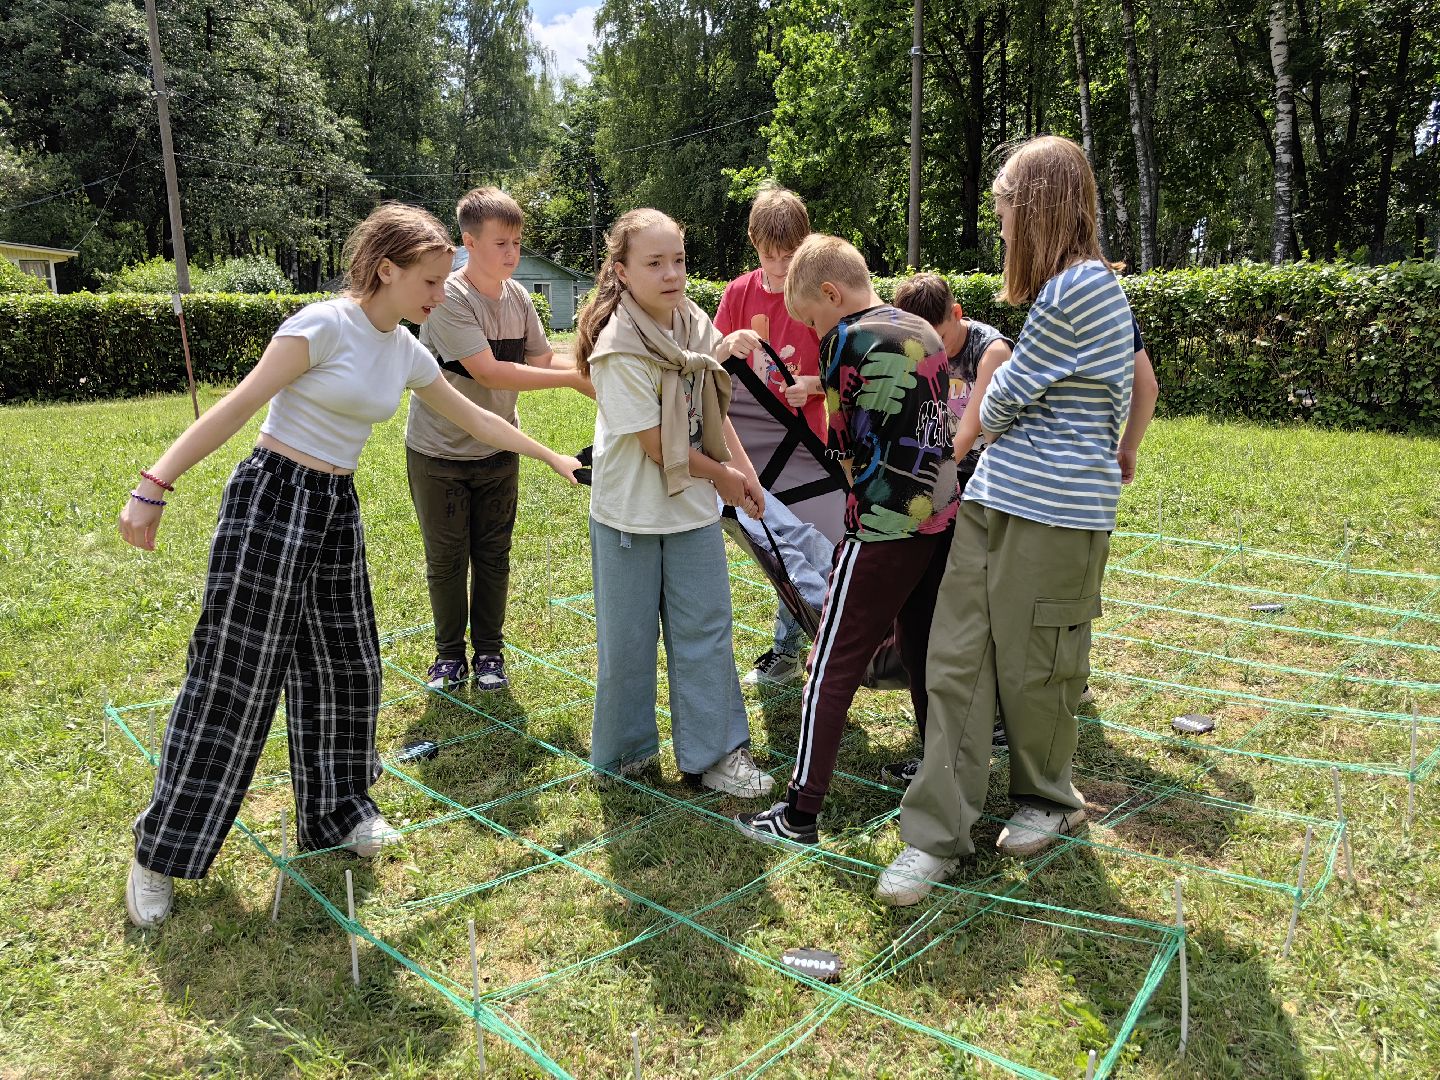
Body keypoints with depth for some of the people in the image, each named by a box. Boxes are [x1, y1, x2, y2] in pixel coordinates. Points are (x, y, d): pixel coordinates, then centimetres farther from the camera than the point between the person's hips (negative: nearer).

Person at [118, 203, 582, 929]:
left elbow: (475, 420, 20)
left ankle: (336, 812, 32)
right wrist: (155, 486, -21)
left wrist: (553, 458, 26)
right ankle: (160, 854, 14)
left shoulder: (407, 352, 8)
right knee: (233, 678, -2)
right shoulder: (325, 325, -14)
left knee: (344, 669, 12)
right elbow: (237, 406, -17)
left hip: (337, 512, 7)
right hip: (271, 500, -7)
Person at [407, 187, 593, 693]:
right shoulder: (449, 298, -21)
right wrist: (573, 378, -28)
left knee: (493, 556, 11)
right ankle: (450, 654, 26)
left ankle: (488, 652, 26)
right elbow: (488, 371, -28)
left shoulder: (518, 296, -1)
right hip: (438, 451, -5)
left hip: (497, 450, 5)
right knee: (446, 559, 7)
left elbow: (542, 359, 1)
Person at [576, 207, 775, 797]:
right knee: (628, 638, 8)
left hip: (694, 506, 6)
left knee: (706, 630, 9)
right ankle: (623, 748, 29)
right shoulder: (619, 347, -19)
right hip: (631, 513, -5)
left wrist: (744, 470, 1)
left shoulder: (695, 324, 1)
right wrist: (722, 476, -7)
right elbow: (655, 443, -18)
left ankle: (714, 752, 21)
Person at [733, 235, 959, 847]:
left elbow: (844, 446, 0)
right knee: (925, 652, 20)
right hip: (941, 518, 8)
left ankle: (801, 814, 4)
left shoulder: (850, 339, -11)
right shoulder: (925, 333, 11)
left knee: (832, 668, -1)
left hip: (883, 530, -8)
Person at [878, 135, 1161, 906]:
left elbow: (1006, 397, -10)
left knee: (1032, 667, 6)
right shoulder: (1091, 287, 17)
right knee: (957, 658, 3)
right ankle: (936, 834, 8)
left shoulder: (1078, 290, -14)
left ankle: (1050, 800, 33)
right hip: (995, 497, 9)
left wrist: (962, 442, 9)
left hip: (1053, 511, -9)